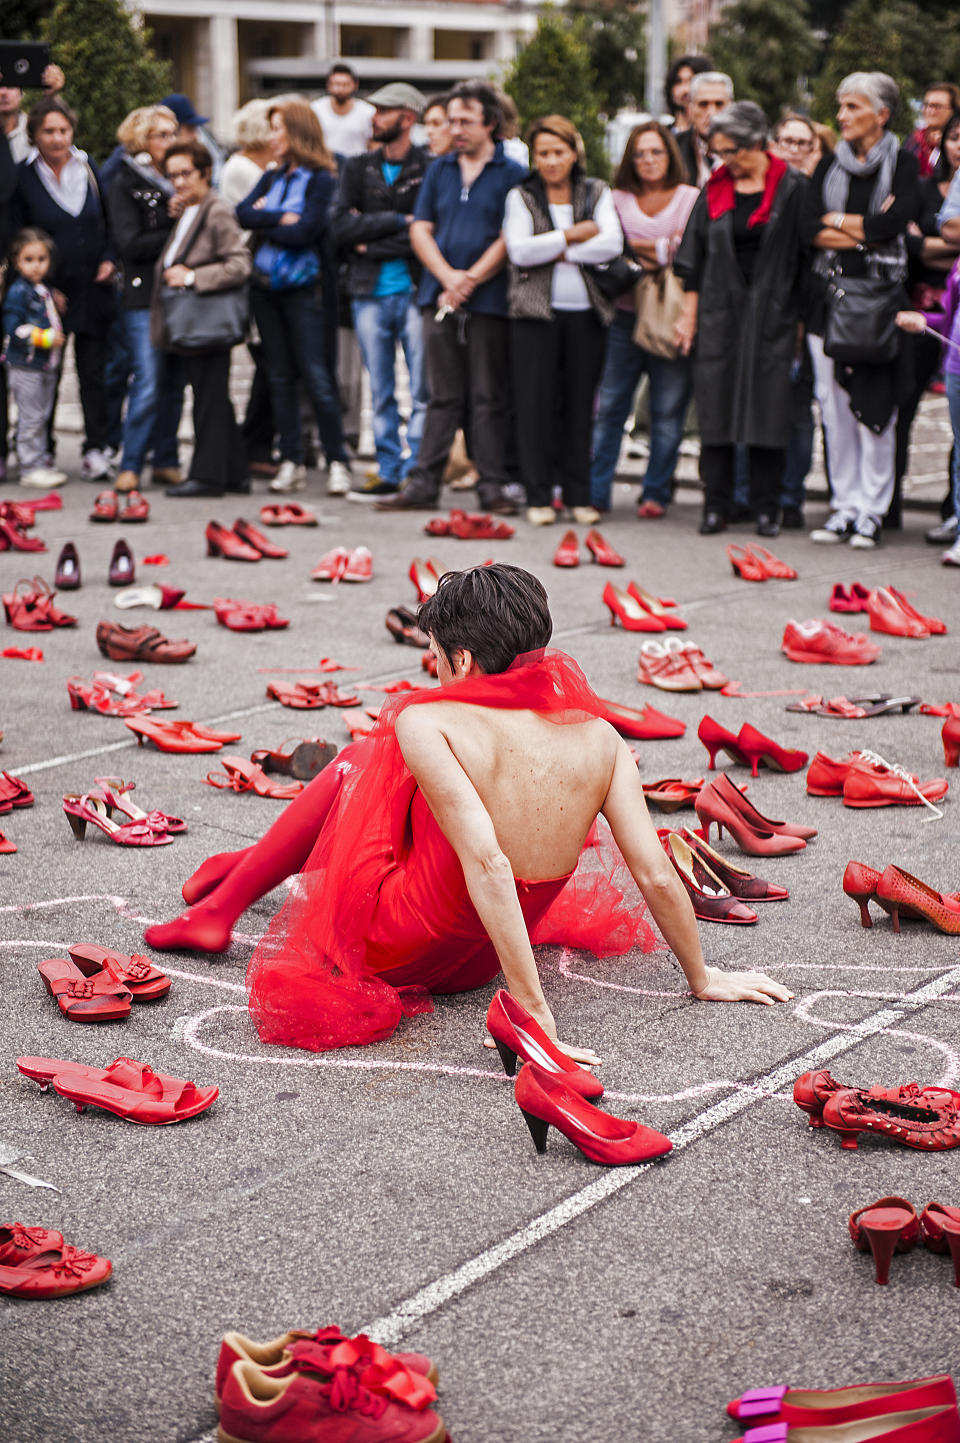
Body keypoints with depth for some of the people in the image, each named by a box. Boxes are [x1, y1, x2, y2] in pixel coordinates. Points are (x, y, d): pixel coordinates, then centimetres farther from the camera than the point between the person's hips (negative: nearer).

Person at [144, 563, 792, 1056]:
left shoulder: (428, 722, -24)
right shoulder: (598, 735, -10)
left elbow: (488, 865, -33)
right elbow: (658, 876, -11)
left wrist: (536, 1014, -32)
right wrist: (703, 979, 4)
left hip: (396, 950, -5)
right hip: (478, 964, 5)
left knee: (352, 768, 21)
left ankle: (220, 908, 32)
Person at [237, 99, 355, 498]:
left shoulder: (322, 180, -5)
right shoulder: (271, 177, 15)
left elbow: (305, 232, -16)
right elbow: (243, 213, 1)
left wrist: (263, 225, -3)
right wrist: (282, 218, -12)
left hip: (303, 288, -6)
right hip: (266, 286, 7)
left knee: (317, 378, -8)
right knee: (280, 378, 6)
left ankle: (337, 462, -1)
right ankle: (291, 462, 11)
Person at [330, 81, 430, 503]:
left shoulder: (430, 170, -3)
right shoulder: (358, 167, 11)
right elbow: (340, 226, -2)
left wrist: (372, 243, -8)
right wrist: (397, 221, -10)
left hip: (415, 290, -4)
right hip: (369, 294, 4)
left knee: (423, 392, -4)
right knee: (380, 393, 9)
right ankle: (388, 471, 16)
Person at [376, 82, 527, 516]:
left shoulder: (511, 174, 1)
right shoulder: (439, 169, 15)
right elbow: (420, 229, 9)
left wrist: (470, 280, -11)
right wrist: (448, 277, -6)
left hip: (488, 301, -3)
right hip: (440, 298, 4)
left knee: (488, 398, 0)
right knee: (442, 396, 6)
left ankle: (492, 487, 4)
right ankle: (423, 483, 7)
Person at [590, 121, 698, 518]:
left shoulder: (693, 199, 6)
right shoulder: (618, 199, 13)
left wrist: (642, 250, -8)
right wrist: (660, 251, -6)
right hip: (625, 315, 2)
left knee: (668, 411, 0)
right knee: (608, 406, -1)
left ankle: (656, 493, 9)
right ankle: (593, 490, 4)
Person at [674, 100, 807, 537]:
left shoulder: (793, 189, -2)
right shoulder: (714, 191, 8)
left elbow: (804, 253, -1)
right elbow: (694, 259, 11)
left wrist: (801, 317, -4)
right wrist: (689, 313, 8)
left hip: (772, 313, -3)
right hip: (720, 313, 3)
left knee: (767, 409, -1)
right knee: (716, 410, 1)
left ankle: (766, 509, 6)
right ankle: (716, 506, 6)